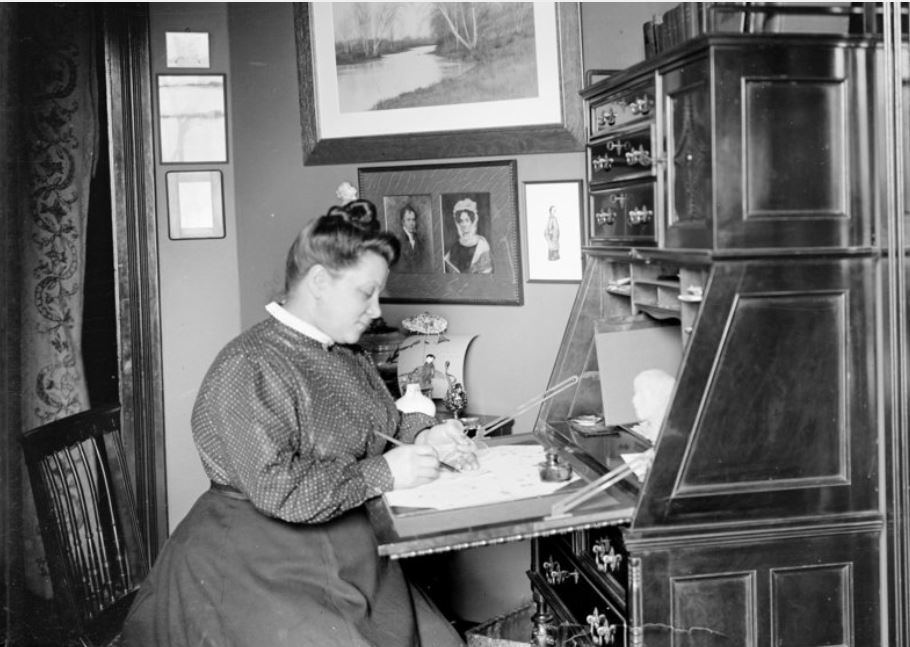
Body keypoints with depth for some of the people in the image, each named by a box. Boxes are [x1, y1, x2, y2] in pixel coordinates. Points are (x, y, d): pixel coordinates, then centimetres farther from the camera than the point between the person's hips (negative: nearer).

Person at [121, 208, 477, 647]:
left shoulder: (346, 355, 11)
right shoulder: (249, 368, -18)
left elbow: (380, 422, 24)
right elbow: (276, 489, -24)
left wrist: (421, 434, 2)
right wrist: (383, 473, -19)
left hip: (347, 558, 8)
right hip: (262, 572, -7)